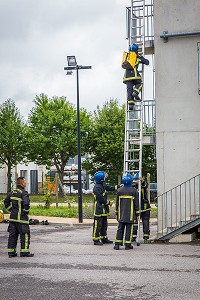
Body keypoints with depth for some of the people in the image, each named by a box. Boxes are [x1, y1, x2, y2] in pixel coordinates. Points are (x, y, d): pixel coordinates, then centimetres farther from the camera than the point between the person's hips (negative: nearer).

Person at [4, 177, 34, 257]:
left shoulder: (12, 192, 10)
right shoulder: (23, 193, -15)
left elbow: (6, 202, 19)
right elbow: (26, 203, -28)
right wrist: (26, 211, -11)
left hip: (13, 216, 8)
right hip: (21, 217, -7)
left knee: (12, 234, 11)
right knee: (25, 234, 2)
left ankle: (11, 251, 14)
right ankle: (24, 252, 3)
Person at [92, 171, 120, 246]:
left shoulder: (103, 185, 12)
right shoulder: (97, 187, -19)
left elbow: (110, 188, 17)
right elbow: (101, 199, -20)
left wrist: (118, 186, 8)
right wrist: (109, 203, -9)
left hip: (104, 209, 11)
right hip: (99, 209, -11)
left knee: (104, 225, 16)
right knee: (97, 225, -5)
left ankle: (104, 238, 24)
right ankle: (96, 240, -1)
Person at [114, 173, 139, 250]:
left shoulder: (119, 190, 4)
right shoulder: (134, 190, -6)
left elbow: (117, 203, 10)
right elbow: (136, 203, -4)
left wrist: (117, 213, 18)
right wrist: (137, 213, 4)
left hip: (121, 214, 3)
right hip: (130, 214, -3)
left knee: (120, 229, 7)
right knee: (129, 229, 1)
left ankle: (117, 244, 4)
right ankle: (127, 245, 1)